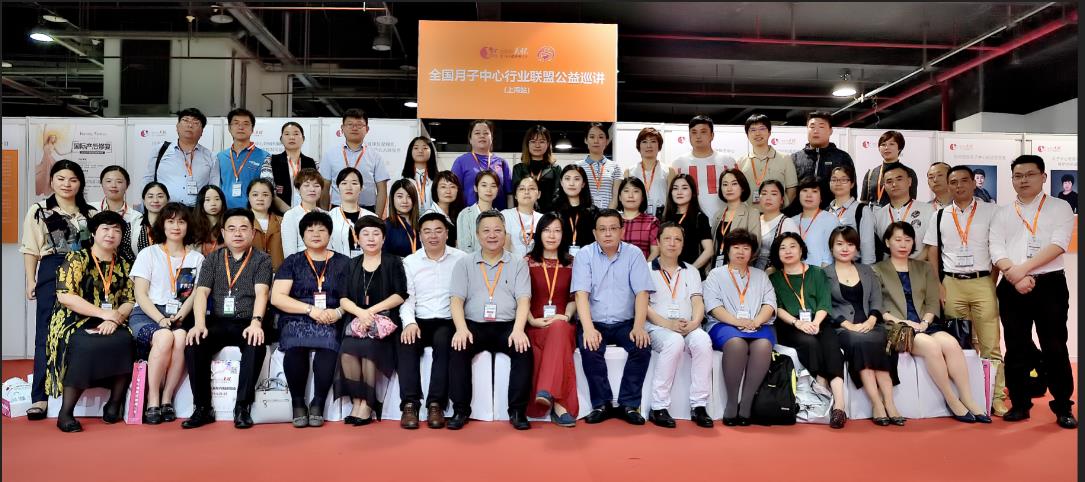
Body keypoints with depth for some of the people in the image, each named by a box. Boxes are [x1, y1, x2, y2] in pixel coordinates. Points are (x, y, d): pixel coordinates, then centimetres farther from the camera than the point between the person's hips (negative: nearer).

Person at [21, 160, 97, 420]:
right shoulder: (38, 211, 9)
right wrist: (31, 280, -1)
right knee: (47, 332, -3)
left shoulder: (90, 213, 13)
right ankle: (39, 396, -2)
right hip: (52, 273, -2)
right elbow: (30, 250, 6)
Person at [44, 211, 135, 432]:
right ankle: (65, 413, -22)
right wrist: (105, 313, -16)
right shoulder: (76, 259, 0)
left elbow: (129, 301, 9)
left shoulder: (123, 265, 14)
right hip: (73, 323, -4)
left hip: (110, 325, 4)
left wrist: (115, 319, -14)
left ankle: (114, 405, -14)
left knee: (126, 342, -28)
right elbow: (65, 296, -12)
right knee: (87, 346, -35)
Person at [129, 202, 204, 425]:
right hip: (146, 315, -1)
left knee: (180, 338, -34)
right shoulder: (149, 254, 11)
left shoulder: (197, 258, 15)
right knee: (164, 337, -34)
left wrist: (178, 318, -13)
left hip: (180, 317, 1)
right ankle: (152, 401, -23)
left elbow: (195, 295, 6)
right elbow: (140, 295, 2)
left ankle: (167, 399, -22)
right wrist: (161, 319, -13)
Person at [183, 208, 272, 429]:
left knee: (256, 345, -34)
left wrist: (256, 322, -29)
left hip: (247, 323, -2)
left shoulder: (262, 260, 5)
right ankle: (203, 408, -12)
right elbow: (201, 293, 1)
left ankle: (242, 407, -21)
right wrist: (200, 324, -17)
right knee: (193, 344, -26)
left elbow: (261, 292, -11)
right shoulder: (212, 259, 13)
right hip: (218, 322, 3)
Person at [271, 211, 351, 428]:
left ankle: (318, 404, -18)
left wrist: (338, 312, -15)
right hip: (296, 321, 0)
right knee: (295, 349, -34)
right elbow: (276, 297, 2)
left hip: (331, 324, 0)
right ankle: (298, 403, -13)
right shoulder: (292, 262, 12)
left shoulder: (343, 263, 13)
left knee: (327, 346, -35)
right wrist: (310, 309, -11)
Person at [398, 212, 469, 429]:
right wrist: (409, 322, -13)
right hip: (419, 321, 2)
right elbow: (406, 297, 5)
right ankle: (410, 404, -26)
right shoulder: (409, 262, 12)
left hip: (448, 321, -2)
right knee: (406, 342, -29)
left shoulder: (461, 259, 6)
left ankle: (436, 404, -28)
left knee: (443, 341, -33)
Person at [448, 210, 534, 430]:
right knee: (458, 349, -29)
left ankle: (517, 411, -18)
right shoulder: (464, 264, 14)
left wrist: (518, 330, -18)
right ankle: (460, 410, -17)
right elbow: (457, 299, 3)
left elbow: (523, 300, 0)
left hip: (507, 326, 0)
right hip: (474, 325, 1)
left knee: (525, 350, -28)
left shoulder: (518, 264, 12)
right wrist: (461, 328, -16)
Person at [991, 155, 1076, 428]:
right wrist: (1015, 277, -14)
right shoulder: (1003, 214, 13)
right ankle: (1019, 404, 15)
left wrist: (1024, 268, -16)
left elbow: (1058, 245, -9)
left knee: (1055, 348, -1)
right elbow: (996, 250, 2)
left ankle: (1063, 407, 10)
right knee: (1016, 348, 6)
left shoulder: (1060, 208, 6)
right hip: (1012, 288, 2)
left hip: (1050, 284, -2)